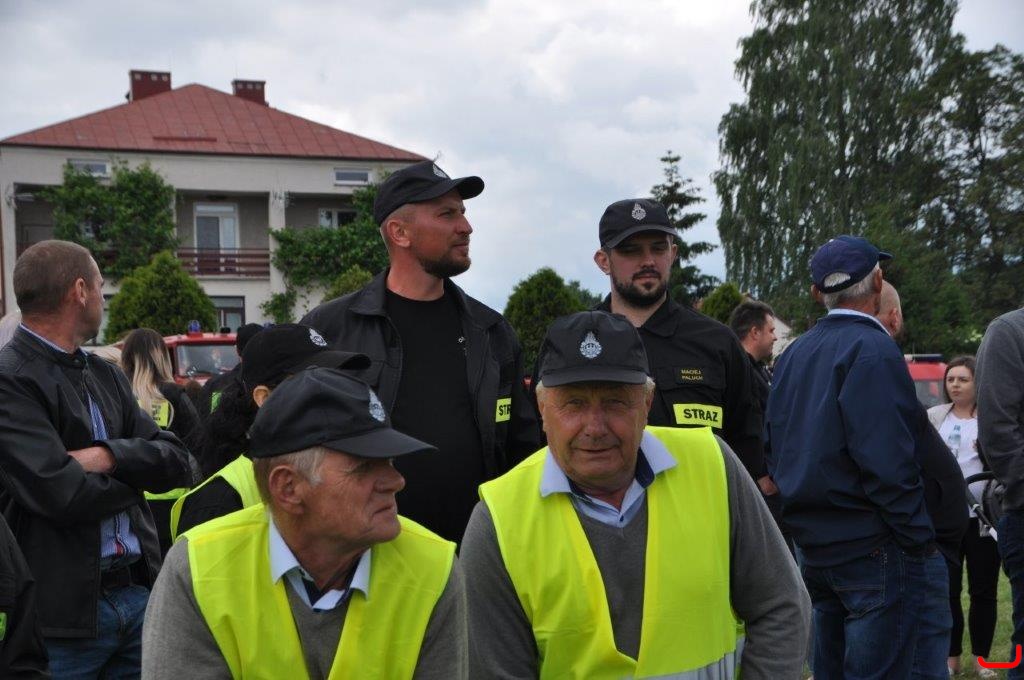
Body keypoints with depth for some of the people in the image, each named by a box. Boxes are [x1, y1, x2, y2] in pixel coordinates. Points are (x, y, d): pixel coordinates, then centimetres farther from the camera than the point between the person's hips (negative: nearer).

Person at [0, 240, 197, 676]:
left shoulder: (106, 375, 12)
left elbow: (180, 464, 5)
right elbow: (65, 496, -20)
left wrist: (110, 456, -13)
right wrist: (138, 470, -2)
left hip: (139, 594, 6)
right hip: (63, 612, -6)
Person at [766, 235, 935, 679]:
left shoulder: (793, 354, 10)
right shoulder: (872, 349, -15)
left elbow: (774, 451, 13)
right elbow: (887, 463, -21)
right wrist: (920, 540, -13)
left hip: (811, 544, 8)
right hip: (873, 549, -8)